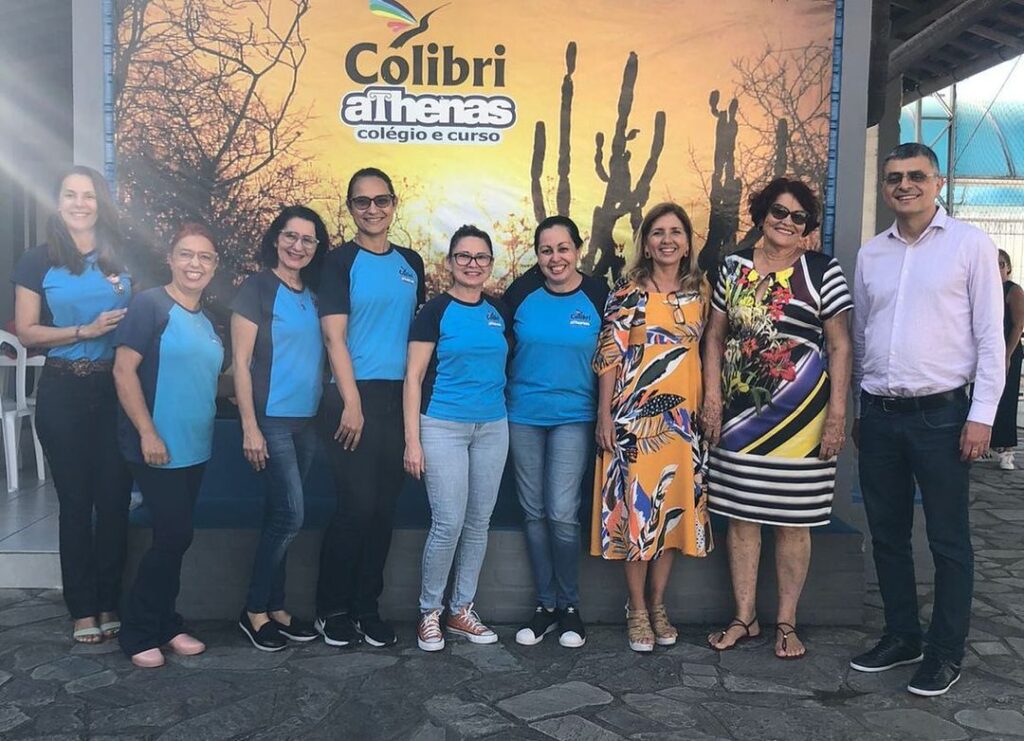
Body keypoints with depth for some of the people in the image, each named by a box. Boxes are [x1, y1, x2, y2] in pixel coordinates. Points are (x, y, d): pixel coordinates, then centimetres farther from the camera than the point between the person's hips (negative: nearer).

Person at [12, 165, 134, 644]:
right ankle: (83, 610, 15)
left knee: (114, 498, 3)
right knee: (76, 501, 5)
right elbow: (26, 332, -3)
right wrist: (85, 331, -15)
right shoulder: (38, 262, 2)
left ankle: (110, 604, 16)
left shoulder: (123, 259, 8)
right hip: (63, 393, -1)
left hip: (116, 390, 2)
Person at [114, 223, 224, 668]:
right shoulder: (150, 305, -9)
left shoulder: (205, 320, 13)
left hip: (193, 449, 7)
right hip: (157, 448, -7)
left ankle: (166, 625, 26)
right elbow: (124, 370, -15)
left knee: (175, 538, 13)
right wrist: (147, 432, -19)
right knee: (174, 536, -6)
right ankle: (138, 635, 10)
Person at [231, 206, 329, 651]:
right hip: (271, 419, -6)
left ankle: (274, 608, 21)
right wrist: (250, 427, -15)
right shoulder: (257, 288, -6)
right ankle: (254, 611, 7)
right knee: (290, 516, -8)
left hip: (307, 421, 6)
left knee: (281, 518, 12)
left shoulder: (313, 294, 12)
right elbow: (241, 362, -10)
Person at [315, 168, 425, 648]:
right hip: (353, 397, -5)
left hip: (399, 398, 5)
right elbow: (335, 337, -8)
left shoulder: (411, 263, 13)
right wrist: (352, 403, -15)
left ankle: (367, 607, 19)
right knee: (356, 505, -5)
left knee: (384, 508, 7)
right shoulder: (341, 262, -2)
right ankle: (332, 609, 12)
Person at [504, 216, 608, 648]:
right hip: (523, 417, 2)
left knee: (562, 514, -8)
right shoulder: (521, 292, -1)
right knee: (534, 514, 8)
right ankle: (546, 605, 22)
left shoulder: (598, 296, -3)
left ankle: (569, 607, 12)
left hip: (573, 417, -2)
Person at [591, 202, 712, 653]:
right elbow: (609, 355, -5)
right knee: (636, 507, 0)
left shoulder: (699, 293, 10)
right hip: (635, 414, -4)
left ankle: (657, 604, 24)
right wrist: (605, 414, -10)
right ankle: (637, 609, 15)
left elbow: (704, 353, 15)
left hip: (683, 416, 5)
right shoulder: (628, 293, -3)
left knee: (677, 507, 8)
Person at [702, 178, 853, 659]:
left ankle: (786, 623, 19)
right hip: (738, 412, 3)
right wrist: (712, 395, 1)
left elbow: (840, 346, -3)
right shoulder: (734, 268, 9)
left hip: (799, 416, -3)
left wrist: (837, 412, -9)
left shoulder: (823, 271, -1)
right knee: (740, 517, 8)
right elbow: (715, 336, 11)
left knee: (791, 521, 5)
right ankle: (744, 619, 21)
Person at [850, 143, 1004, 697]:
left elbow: (990, 336, -4)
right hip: (879, 415, 5)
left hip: (940, 414, -4)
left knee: (948, 540, 4)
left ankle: (946, 652, 17)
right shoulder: (870, 254, 10)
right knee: (887, 535, 13)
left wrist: (982, 415, -10)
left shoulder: (970, 245, -2)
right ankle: (901, 636, 28)